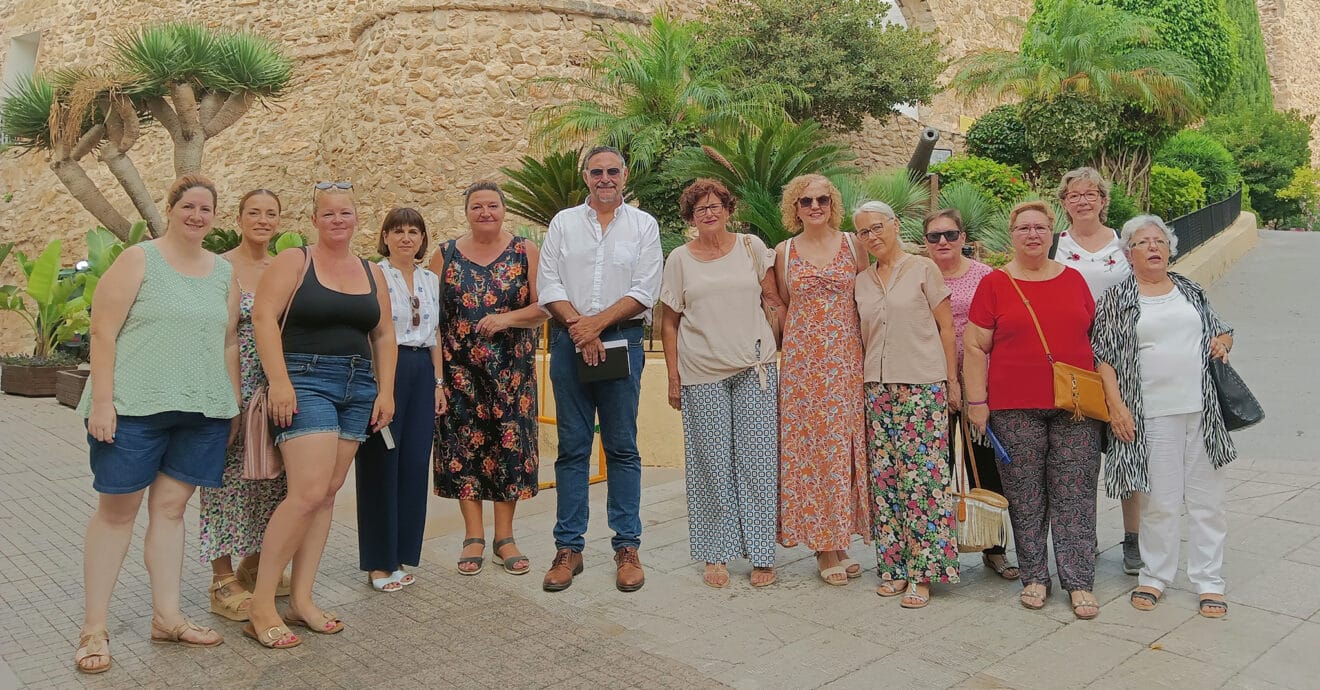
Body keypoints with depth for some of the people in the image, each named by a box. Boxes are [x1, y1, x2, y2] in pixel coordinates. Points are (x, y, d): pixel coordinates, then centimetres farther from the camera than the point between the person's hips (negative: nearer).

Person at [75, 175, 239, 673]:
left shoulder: (224, 272, 12)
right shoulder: (138, 260, -2)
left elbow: (229, 343, 15)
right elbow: (103, 333, -6)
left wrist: (234, 405, 12)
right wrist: (102, 399, -13)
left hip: (201, 411, 4)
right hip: (134, 407, -4)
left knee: (170, 509, 9)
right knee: (116, 510, 3)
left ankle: (167, 617, 17)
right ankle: (94, 627, 12)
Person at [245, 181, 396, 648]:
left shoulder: (372, 272, 14)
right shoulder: (294, 261, 0)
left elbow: (384, 335, 15)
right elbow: (263, 317, -9)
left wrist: (385, 390, 7)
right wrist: (279, 380, -18)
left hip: (358, 387, 6)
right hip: (306, 380, -6)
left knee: (328, 493, 5)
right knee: (308, 493, -15)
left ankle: (301, 600, 13)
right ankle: (261, 606, -3)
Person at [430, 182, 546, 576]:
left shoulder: (525, 253, 2)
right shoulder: (446, 255, 6)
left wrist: (508, 318, -17)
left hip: (511, 369, -1)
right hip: (460, 369, 1)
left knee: (510, 444, 1)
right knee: (464, 445, 2)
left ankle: (504, 538, 13)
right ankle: (474, 538, 14)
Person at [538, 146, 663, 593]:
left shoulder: (643, 225, 8)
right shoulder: (563, 223, 11)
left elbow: (645, 291, -2)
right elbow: (549, 286, 3)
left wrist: (598, 322, -13)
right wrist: (579, 328, -11)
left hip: (622, 341, -1)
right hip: (568, 341, 1)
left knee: (622, 447, 2)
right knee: (572, 447, 4)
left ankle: (627, 547, 10)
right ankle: (568, 547, 11)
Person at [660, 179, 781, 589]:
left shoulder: (751, 247, 6)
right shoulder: (680, 259, 6)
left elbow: (773, 300, 8)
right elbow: (669, 323, 7)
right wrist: (673, 378, 3)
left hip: (754, 369, 0)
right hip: (701, 374, 0)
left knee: (758, 460, 0)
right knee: (712, 464, 4)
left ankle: (761, 554, 12)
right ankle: (716, 555, 16)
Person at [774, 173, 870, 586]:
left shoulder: (853, 245, 6)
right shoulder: (784, 252, 8)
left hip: (846, 359, 0)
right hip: (801, 361, 0)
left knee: (843, 443, 0)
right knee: (807, 445, -1)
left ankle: (839, 541, 13)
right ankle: (824, 545, 8)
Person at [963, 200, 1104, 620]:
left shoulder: (1074, 279, 11)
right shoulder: (994, 284, 2)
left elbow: (1095, 336, 17)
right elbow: (975, 346, 0)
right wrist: (977, 401, -5)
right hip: (1015, 408, -2)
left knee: (1075, 496, 3)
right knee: (1025, 498, 5)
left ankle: (1080, 581, 12)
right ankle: (1034, 576, 19)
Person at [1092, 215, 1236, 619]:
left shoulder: (1191, 292, 14)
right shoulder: (1117, 299, 1)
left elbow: (1220, 330, 25)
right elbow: (1103, 356, -3)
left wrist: (1223, 341, 1)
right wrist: (1116, 406, -11)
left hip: (1201, 409, 3)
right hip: (1151, 415, -3)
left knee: (1206, 498, 6)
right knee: (1159, 501, 2)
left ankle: (1208, 580, 18)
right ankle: (1155, 577, 18)